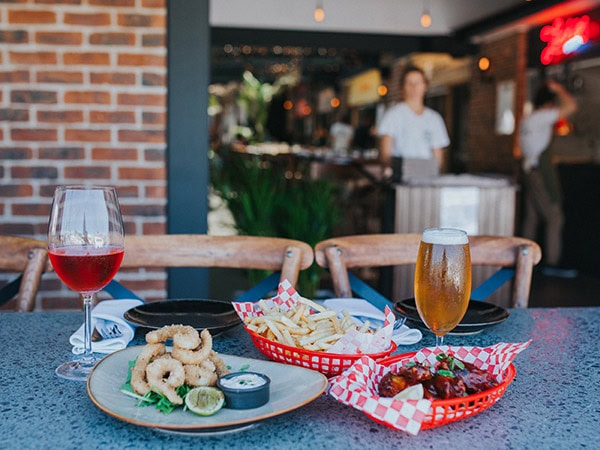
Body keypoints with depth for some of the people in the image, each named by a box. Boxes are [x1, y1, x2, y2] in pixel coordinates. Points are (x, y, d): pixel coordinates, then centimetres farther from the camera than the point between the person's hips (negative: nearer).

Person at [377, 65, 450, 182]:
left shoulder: (434, 118, 17)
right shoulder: (393, 114, 6)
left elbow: (438, 154, 16)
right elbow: (385, 151, -3)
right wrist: (388, 167, -23)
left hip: (427, 177, 4)